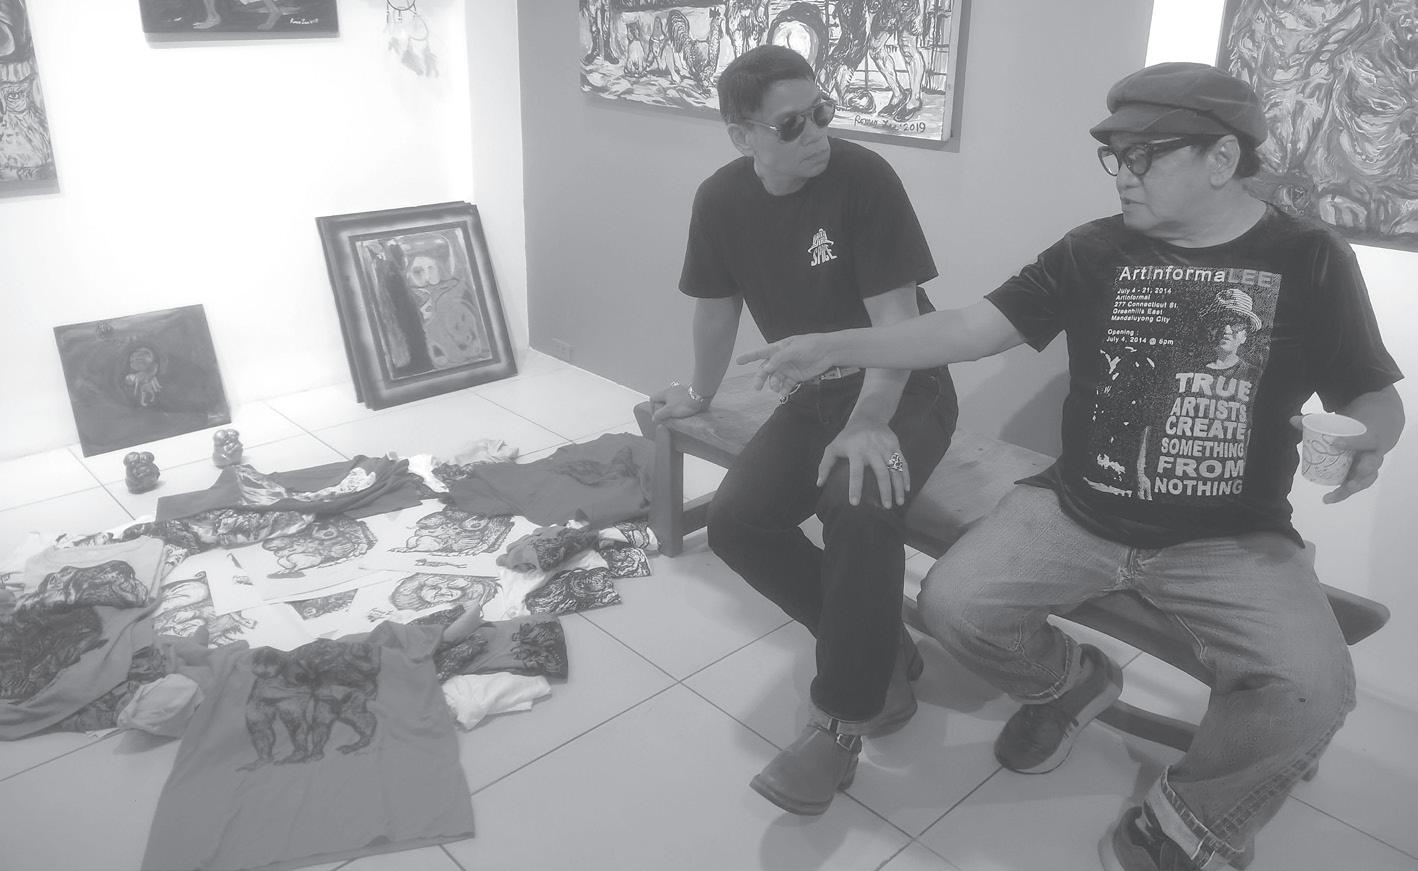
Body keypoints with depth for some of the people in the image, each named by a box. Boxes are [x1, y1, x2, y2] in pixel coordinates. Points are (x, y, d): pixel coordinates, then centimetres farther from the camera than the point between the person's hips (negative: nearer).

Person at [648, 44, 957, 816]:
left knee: (859, 505, -34)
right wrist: (701, 394, 22)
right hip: (814, 392, 5)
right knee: (735, 521, -15)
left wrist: (867, 427, -30)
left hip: (903, 390, -5)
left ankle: (841, 718, -17)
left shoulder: (863, 178, -19)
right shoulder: (721, 200, -5)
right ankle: (879, 651, 2)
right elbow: (716, 306, 11)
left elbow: (897, 318, -20)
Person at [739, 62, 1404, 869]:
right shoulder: (1094, 251, 0)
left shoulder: (1310, 258, -2)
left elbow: (1376, 396, 6)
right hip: (1078, 512, 2)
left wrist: (1367, 440, -20)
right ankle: (1070, 683, 19)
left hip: (1234, 537, -1)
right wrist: (835, 345, -16)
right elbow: (973, 328, -5)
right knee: (953, 603, -15)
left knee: (1312, 692, -25)